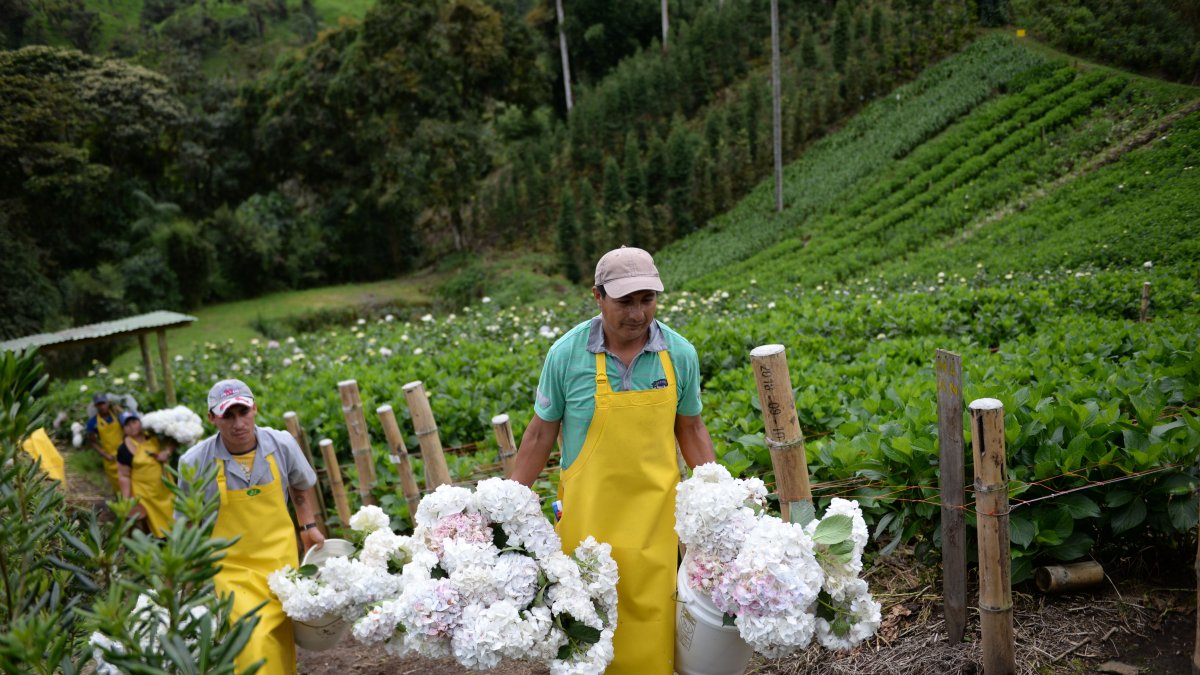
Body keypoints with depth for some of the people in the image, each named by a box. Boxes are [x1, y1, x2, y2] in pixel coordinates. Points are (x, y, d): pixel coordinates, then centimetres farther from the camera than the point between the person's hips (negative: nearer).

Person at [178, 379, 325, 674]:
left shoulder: (282, 444, -7)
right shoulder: (195, 462, -13)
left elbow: (301, 485, 15)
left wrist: (308, 527, 11)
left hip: (281, 560, 3)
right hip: (232, 568, -3)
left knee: (282, 641, 13)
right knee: (253, 645, -16)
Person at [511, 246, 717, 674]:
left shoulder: (680, 354, -4)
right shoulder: (566, 354, -9)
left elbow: (690, 428, 9)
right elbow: (541, 433, 2)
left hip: (652, 511, 1)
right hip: (586, 511, -1)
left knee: (651, 615, 5)